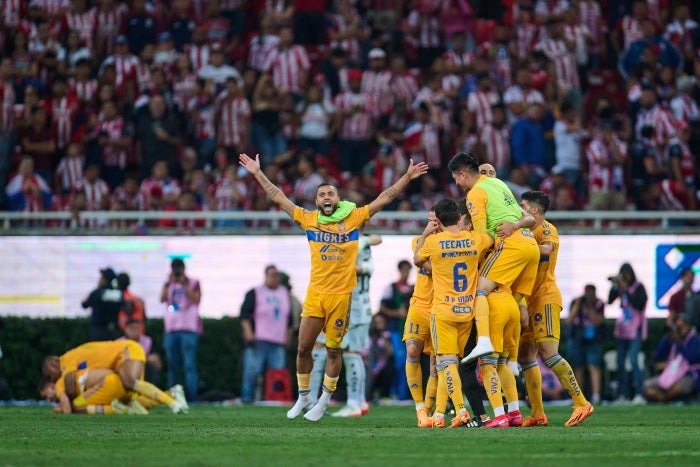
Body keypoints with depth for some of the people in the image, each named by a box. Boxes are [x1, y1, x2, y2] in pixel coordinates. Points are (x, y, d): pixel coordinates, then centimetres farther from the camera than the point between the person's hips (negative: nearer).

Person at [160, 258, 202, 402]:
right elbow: (162, 299, -1)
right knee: (173, 367, 6)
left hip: (189, 329, -4)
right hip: (171, 329, 4)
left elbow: (196, 299, -11)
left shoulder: (193, 283, 5)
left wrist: (185, 285, -13)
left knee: (190, 365, -11)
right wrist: (168, 284, -12)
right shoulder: (168, 284, 15)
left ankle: (191, 397, -14)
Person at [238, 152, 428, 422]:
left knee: (333, 350, 4)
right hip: (315, 294, 2)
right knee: (303, 348, 3)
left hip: (341, 295, -2)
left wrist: (407, 177, -3)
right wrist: (258, 174, 10)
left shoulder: (354, 218, 1)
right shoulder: (309, 219, 5)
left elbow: (384, 199, 2)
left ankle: (324, 400, 17)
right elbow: (279, 198, 10)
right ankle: (303, 397, 20)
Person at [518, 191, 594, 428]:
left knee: (548, 353, -17)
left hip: (545, 299, -10)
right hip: (530, 301, 10)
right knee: (526, 357, 6)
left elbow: (546, 248, -27)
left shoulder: (546, 229, -7)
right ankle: (537, 413, 6)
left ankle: (581, 403, -16)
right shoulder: (531, 231, 21)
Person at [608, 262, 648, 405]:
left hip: (635, 330, -7)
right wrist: (614, 286, -8)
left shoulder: (638, 287, -7)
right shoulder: (620, 287, 9)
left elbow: (638, 304, -19)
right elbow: (610, 301, 4)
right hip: (622, 329, 7)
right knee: (620, 362, 6)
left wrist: (626, 289, -19)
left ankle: (639, 394, -20)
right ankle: (624, 395, 11)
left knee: (633, 360, -18)